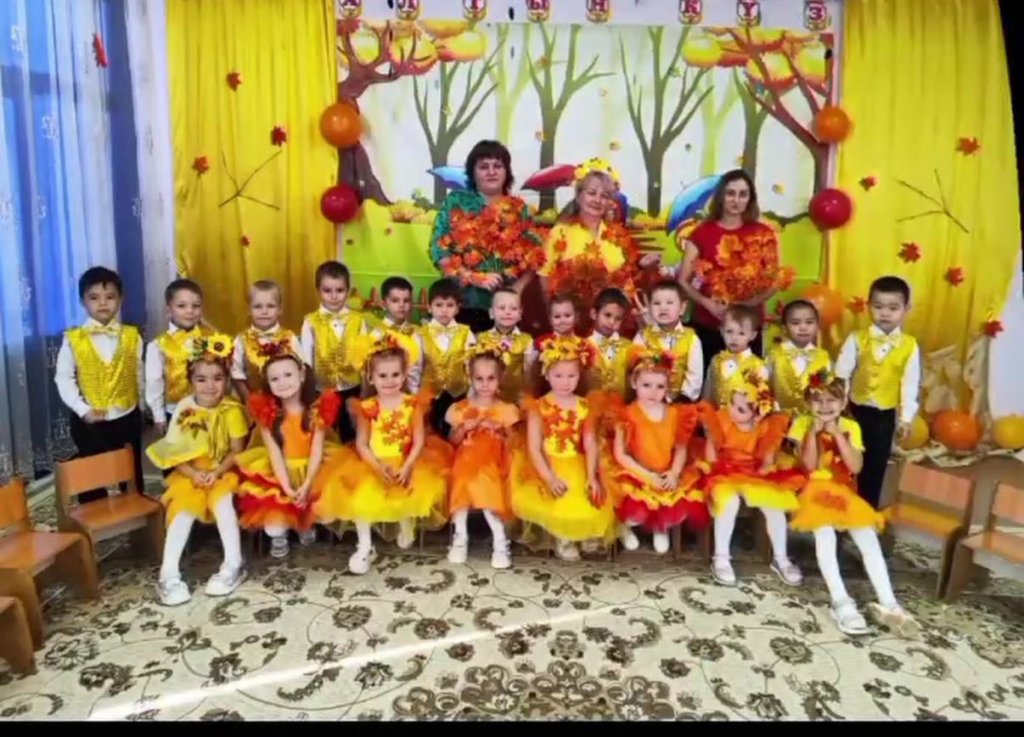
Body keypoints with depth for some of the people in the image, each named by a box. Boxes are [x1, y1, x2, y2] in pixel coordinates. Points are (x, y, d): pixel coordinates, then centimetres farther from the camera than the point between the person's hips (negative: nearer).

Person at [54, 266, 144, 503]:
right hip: (89, 423, -1)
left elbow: (139, 376, 4)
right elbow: (63, 379, -6)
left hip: (127, 418, 1)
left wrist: (139, 407, 4)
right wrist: (83, 410, -13)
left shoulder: (133, 337, -1)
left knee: (132, 475, 14)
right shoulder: (73, 339, -6)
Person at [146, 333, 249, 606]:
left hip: (223, 472, -2)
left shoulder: (232, 410, -9)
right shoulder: (184, 409, -4)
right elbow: (175, 454, -3)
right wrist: (194, 473, -19)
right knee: (183, 506, -23)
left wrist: (217, 472, -22)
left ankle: (234, 564, -20)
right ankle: (169, 573, -20)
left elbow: (237, 450, -8)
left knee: (221, 499, -29)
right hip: (190, 474, 2)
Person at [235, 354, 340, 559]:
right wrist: (287, 488, -23)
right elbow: (274, 452, -13)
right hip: (279, 470, 0)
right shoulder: (266, 410, -8)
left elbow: (317, 449, -13)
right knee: (270, 495, -24)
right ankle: (278, 535, 6)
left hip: (309, 468, 0)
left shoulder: (317, 408, -9)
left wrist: (307, 484, -24)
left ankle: (307, 524, 11)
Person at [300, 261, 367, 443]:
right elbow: (306, 361, -2)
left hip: (353, 390, 1)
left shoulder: (358, 320, -3)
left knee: (351, 436, 14)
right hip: (322, 391, 0)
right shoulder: (310, 322, -6)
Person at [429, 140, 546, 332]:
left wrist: (517, 288, -8)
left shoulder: (519, 209, 11)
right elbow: (439, 250, -3)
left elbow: (533, 256, 7)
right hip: (462, 304, -2)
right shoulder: (456, 202, 5)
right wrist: (474, 278, -12)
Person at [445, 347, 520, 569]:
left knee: (487, 491, -27)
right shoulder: (461, 408, 7)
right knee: (463, 486, -26)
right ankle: (460, 536, -5)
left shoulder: (506, 410, 5)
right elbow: (453, 441, 8)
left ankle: (500, 541, -13)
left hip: (492, 465, -1)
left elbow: (511, 444, 5)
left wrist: (499, 432, -14)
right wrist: (463, 429, -11)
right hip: (466, 463, 1)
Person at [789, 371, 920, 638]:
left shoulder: (850, 427, 5)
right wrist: (814, 430, -17)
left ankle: (887, 603, -18)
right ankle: (841, 602, -32)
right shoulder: (802, 424, -1)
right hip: (815, 489, -3)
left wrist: (838, 434, -15)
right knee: (825, 533, -31)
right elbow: (810, 465, -10)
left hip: (843, 491, 3)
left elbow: (856, 467, -7)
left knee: (868, 537, -21)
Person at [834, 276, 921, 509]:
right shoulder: (856, 339, -8)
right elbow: (841, 374, -8)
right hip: (855, 409, 0)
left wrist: (906, 417, -4)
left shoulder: (910, 346, -6)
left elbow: (911, 384, -4)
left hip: (886, 414, 1)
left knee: (876, 465, 13)